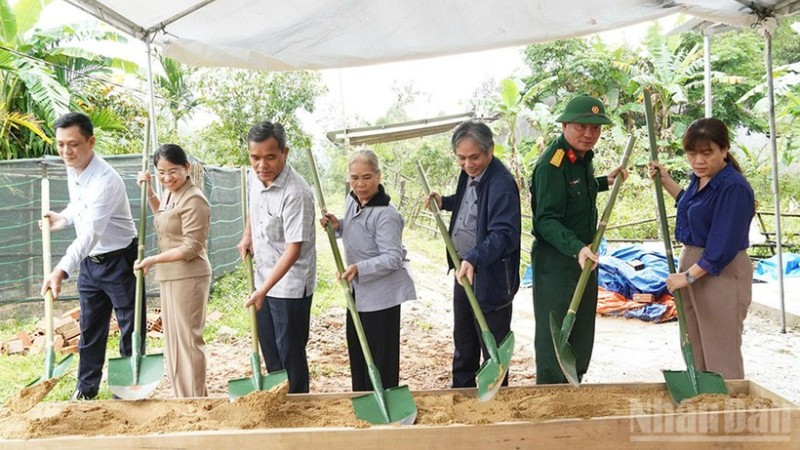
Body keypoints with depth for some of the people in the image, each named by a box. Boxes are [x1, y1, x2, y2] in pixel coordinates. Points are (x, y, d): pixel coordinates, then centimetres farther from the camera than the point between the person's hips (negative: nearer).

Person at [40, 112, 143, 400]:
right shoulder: (72, 170, 0)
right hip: (89, 261, 8)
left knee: (130, 329, 3)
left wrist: (61, 271, -49)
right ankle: (86, 388, 32)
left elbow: (90, 233, -39)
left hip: (119, 260, -8)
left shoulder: (105, 180, -28)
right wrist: (62, 219, 1)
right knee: (90, 328, 18)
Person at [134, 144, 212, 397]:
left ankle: (195, 400, 10)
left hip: (189, 277, -10)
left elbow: (191, 248, -21)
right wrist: (149, 190, 20)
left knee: (187, 338, -2)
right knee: (172, 338, 16)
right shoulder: (172, 194, 11)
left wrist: (152, 260, -16)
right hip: (170, 277, 10)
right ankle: (182, 398, 28)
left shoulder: (194, 200, -19)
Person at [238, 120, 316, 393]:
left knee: (290, 352, 3)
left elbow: (293, 249, -28)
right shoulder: (253, 177, -2)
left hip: (290, 285, -8)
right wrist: (247, 236, 6)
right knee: (268, 348, 21)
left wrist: (263, 290, -31)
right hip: (264, 278, 8)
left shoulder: (296, 193, -28)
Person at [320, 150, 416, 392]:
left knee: (381, 358, 1)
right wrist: (338, 226, 1)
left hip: (382, 295, -9)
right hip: (358, 291, 9)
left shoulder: (385, 215, -23)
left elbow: (393, 258, -24)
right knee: (357, 352, 19)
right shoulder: (352, 200, 4)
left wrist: (360, 268, -35)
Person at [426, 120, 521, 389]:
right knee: (463, 343, 24)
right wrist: (444, 202, 8)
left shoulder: (501, 184, -24)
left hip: (490, 278, -10)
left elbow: (504, 234, -33)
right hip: (464, 272, 10)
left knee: (493, 349, 5)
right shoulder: (469, 174, 5)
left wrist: (474, 260, -46)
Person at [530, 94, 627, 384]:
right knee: (554, 334, -2)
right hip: (555, 260, -10)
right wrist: (577, 248, -38)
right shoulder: (552, 164, -22)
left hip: (585, 255, 10)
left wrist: (606, 181, 16)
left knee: (583, 331, 20)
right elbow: (547, 220, -27)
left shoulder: (583, 157, 6)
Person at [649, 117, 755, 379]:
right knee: (696, 350, 18)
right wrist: (666, 182, 22)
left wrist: (688, 276, -18)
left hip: (721, 274, -9)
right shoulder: (699, 178, 5)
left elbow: (723, 248, -23)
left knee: (721, 356, 1)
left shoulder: (734, 188, -21)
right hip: (691, 265, 9)